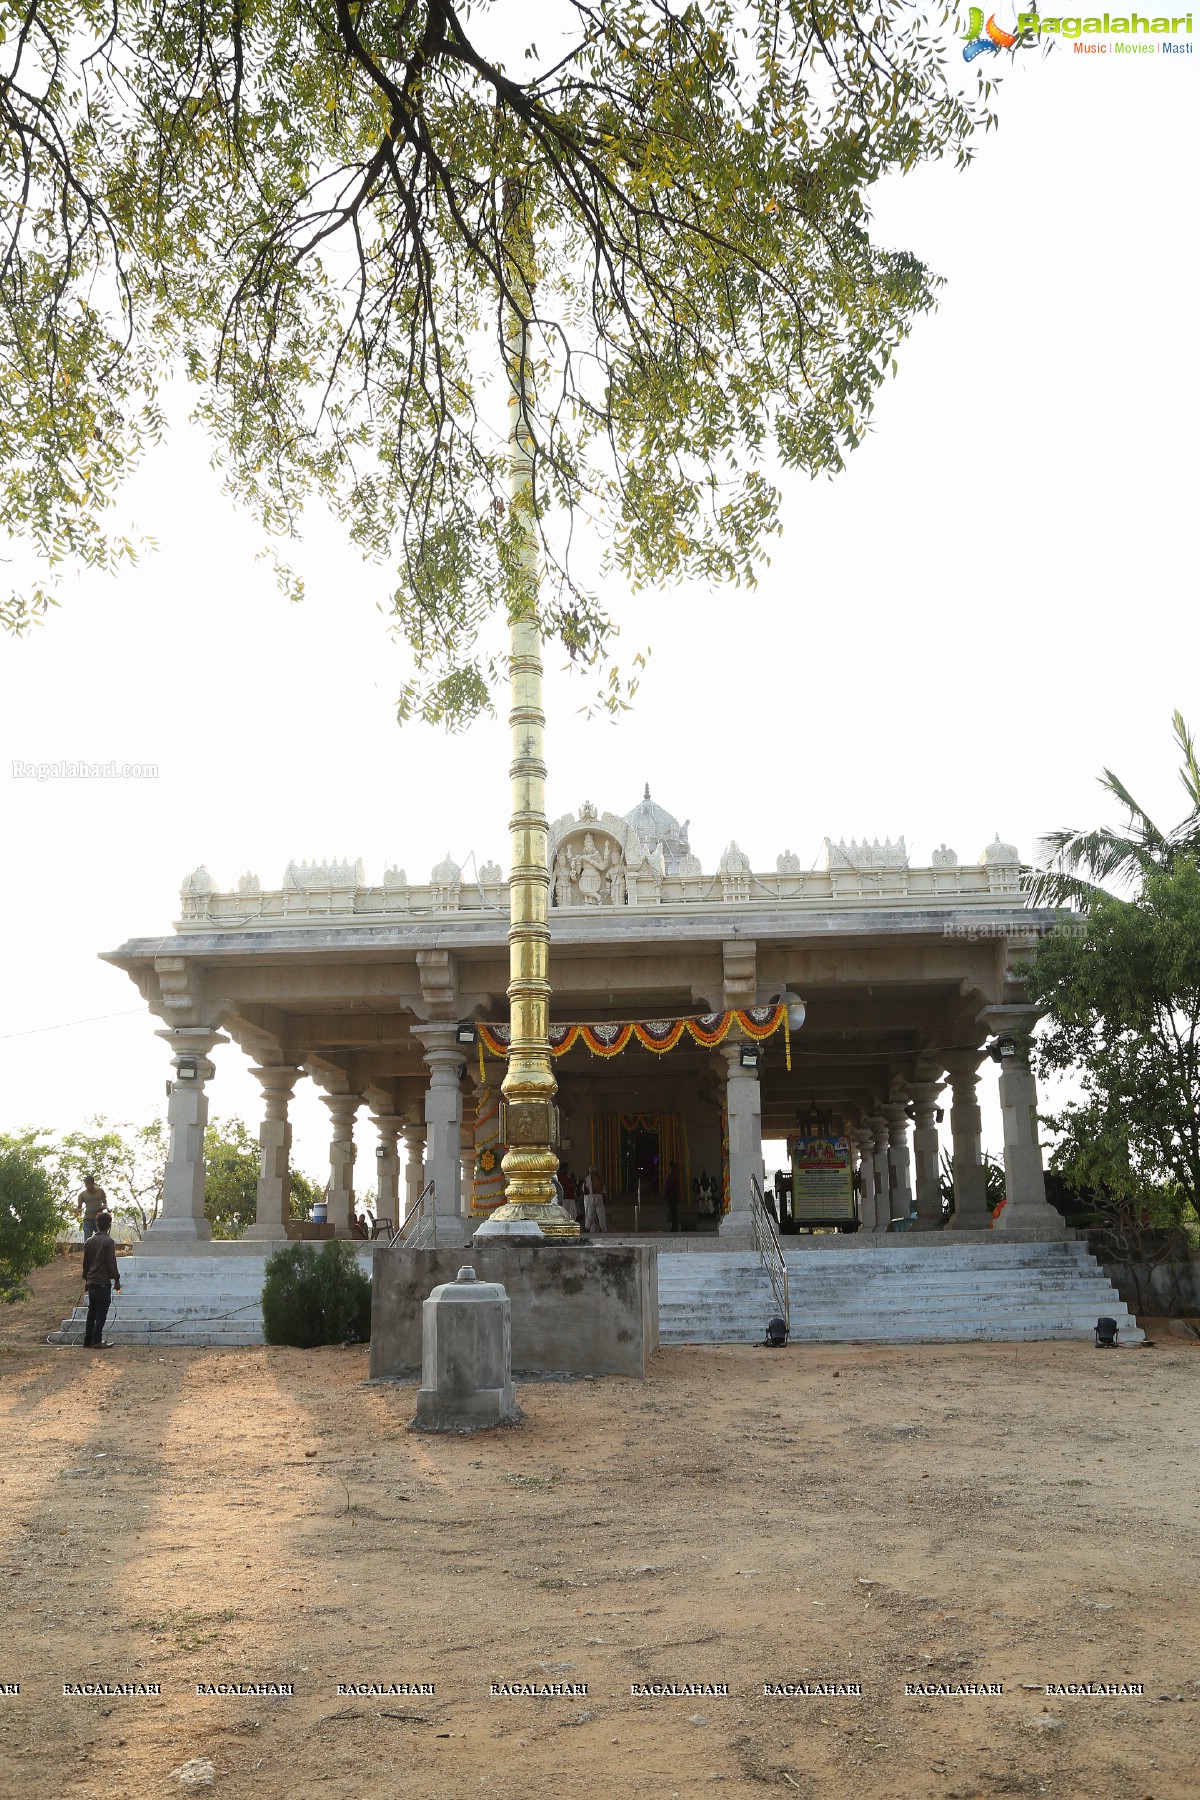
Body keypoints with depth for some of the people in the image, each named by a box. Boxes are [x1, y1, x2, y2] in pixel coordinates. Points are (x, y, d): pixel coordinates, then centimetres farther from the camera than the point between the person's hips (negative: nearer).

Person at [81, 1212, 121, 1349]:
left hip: (91, 1282, 7)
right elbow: (112, 1264, -13)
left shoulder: (89, 1241, 9)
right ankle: (97, 1341, -5)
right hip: (103, 1283, -7)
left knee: (92, 1312, 13)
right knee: (101, 1312, -2)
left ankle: (88, 1341, 15)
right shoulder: (108, 1242, -12)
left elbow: (85, 1262, 16)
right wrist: (116, 1280, -6)